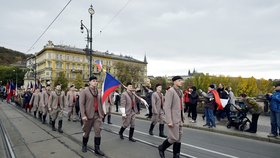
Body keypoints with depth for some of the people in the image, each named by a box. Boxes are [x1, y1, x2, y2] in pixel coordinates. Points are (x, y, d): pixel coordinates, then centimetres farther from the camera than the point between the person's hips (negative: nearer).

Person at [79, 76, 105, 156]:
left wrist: (102, 113, 13)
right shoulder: (84, 91, -6)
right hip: (89, 114, -4)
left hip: (98, 114, 4)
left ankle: (97, 148, 12)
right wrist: (83, 115, -17)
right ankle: (84, 145, 36)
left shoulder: (99, 92, 9)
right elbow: (81, 104, -11)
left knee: (98, 131, 1)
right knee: (87, 131, 13)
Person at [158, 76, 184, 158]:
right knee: (174, 138, -2)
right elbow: (167, 107, -19)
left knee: (178, 138, 12)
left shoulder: (180, 91, 12)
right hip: (173, 119, -8)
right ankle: (161, 148, 22)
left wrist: (182, 118, 14)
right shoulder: (170, 91, -14)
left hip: (180, 119, 8)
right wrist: (169, 121, -21)